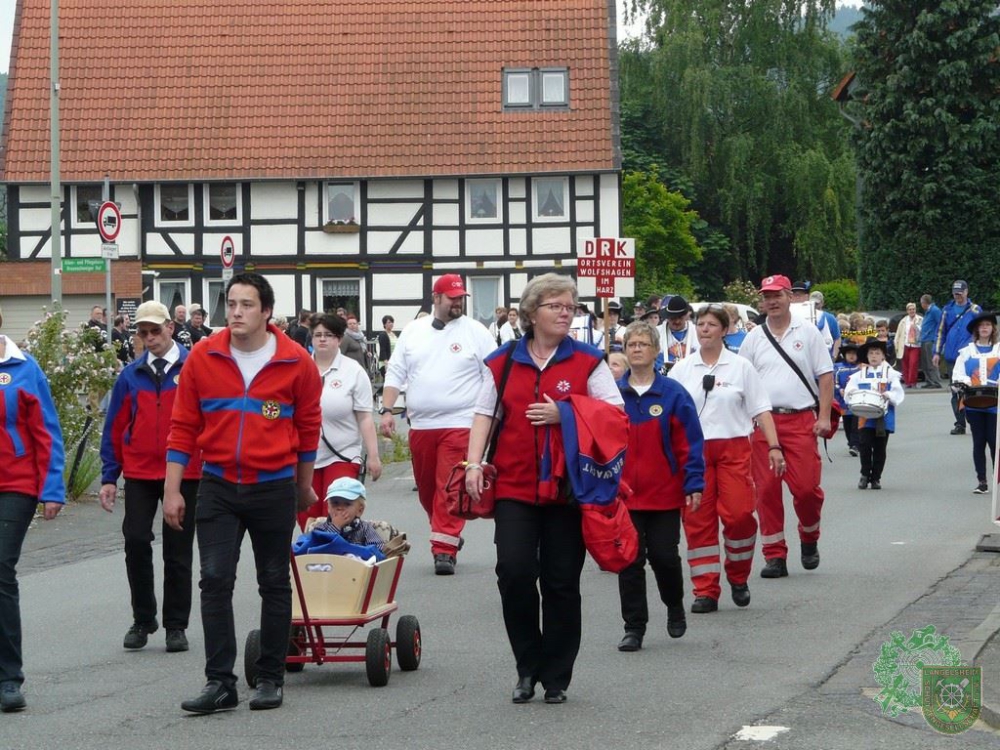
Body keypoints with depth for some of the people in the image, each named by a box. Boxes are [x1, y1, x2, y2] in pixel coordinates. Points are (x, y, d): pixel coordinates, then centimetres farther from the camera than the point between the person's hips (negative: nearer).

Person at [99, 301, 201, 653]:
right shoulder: (131, 376, 7)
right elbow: (115, 428, 9)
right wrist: (109, 477, 5)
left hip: (184, 474, -2)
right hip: (139, 474, 2)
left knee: (177, 551, 5)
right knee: (136, 542, -6)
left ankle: (176, 625, 15)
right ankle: (142, 620, 9)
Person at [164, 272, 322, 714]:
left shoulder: (296, 362, -6)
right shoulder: (203, 358, -3)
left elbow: (308, 427, 7)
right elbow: (183, 426, 2)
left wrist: (304, 486, 14)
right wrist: (172, 490, -1)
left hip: (273, 488, -1)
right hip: (218, 488, 1)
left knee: (274, 585, 7)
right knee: (215, 581, -6)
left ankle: (270, 679, 17)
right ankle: (220, 682, -4)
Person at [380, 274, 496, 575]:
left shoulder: (476, 332, 0)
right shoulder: (413, 332, 10)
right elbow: (395, 373, 12)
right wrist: (387, 410, 2)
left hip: (459, 424, -4)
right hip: (420, 425, 4)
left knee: (450, 488, -11)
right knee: (426, 488, 12)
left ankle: (445, 550, -10)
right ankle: (449, 537, 29)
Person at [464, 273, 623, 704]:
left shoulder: (587, 362, 6)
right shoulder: (503, 363, 10)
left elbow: (614, 413, -1)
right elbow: (485, 414, 9)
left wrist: (564, 415, -14)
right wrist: (474, 463, -4)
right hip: (515, 487, 1)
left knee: (562, 582, 2)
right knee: (514, 571, -11)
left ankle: (557, 678, 13)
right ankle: (528, 667, 7)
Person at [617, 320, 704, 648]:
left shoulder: (673, 394, -3)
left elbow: (689, 443, -3)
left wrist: (694, 485, -7)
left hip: (665, 495, -2)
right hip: (624, 495, 2)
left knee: (664, 556, 4)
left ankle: (675, 608, 31)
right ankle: (634, 627, 10)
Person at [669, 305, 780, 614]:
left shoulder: (740, 367, 5)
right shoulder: (682, 369, 8)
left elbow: (761, 410, 4)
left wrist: (774, 446, -5)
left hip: (733, 448, -1)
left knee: (738, 514, -11)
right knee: (697, 520, -2)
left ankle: (738, 577, 14)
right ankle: (706, 591, 4)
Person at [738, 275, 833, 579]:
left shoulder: (807, 332, 6)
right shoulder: (753, 338, 10)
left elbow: (825, 376, 4)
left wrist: (824, 417, -4)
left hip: (800, 419, -2)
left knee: (806, 486, -8)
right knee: (766, 489, -1)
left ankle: (809, 539, 19)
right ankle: (775, 554, 6)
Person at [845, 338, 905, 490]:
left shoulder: (890, 373, 5)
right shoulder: (860, 375, 11)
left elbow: (898, 393, -3)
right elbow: (849, 391, 6)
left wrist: (888, 396, -23)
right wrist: (854, 395, -16)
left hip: (884, 418, -1)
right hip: (865, 417, 1)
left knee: (880, 449, 5)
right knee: (864, 445, -6)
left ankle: (876, 478, 15)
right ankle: (865, 475, 11)